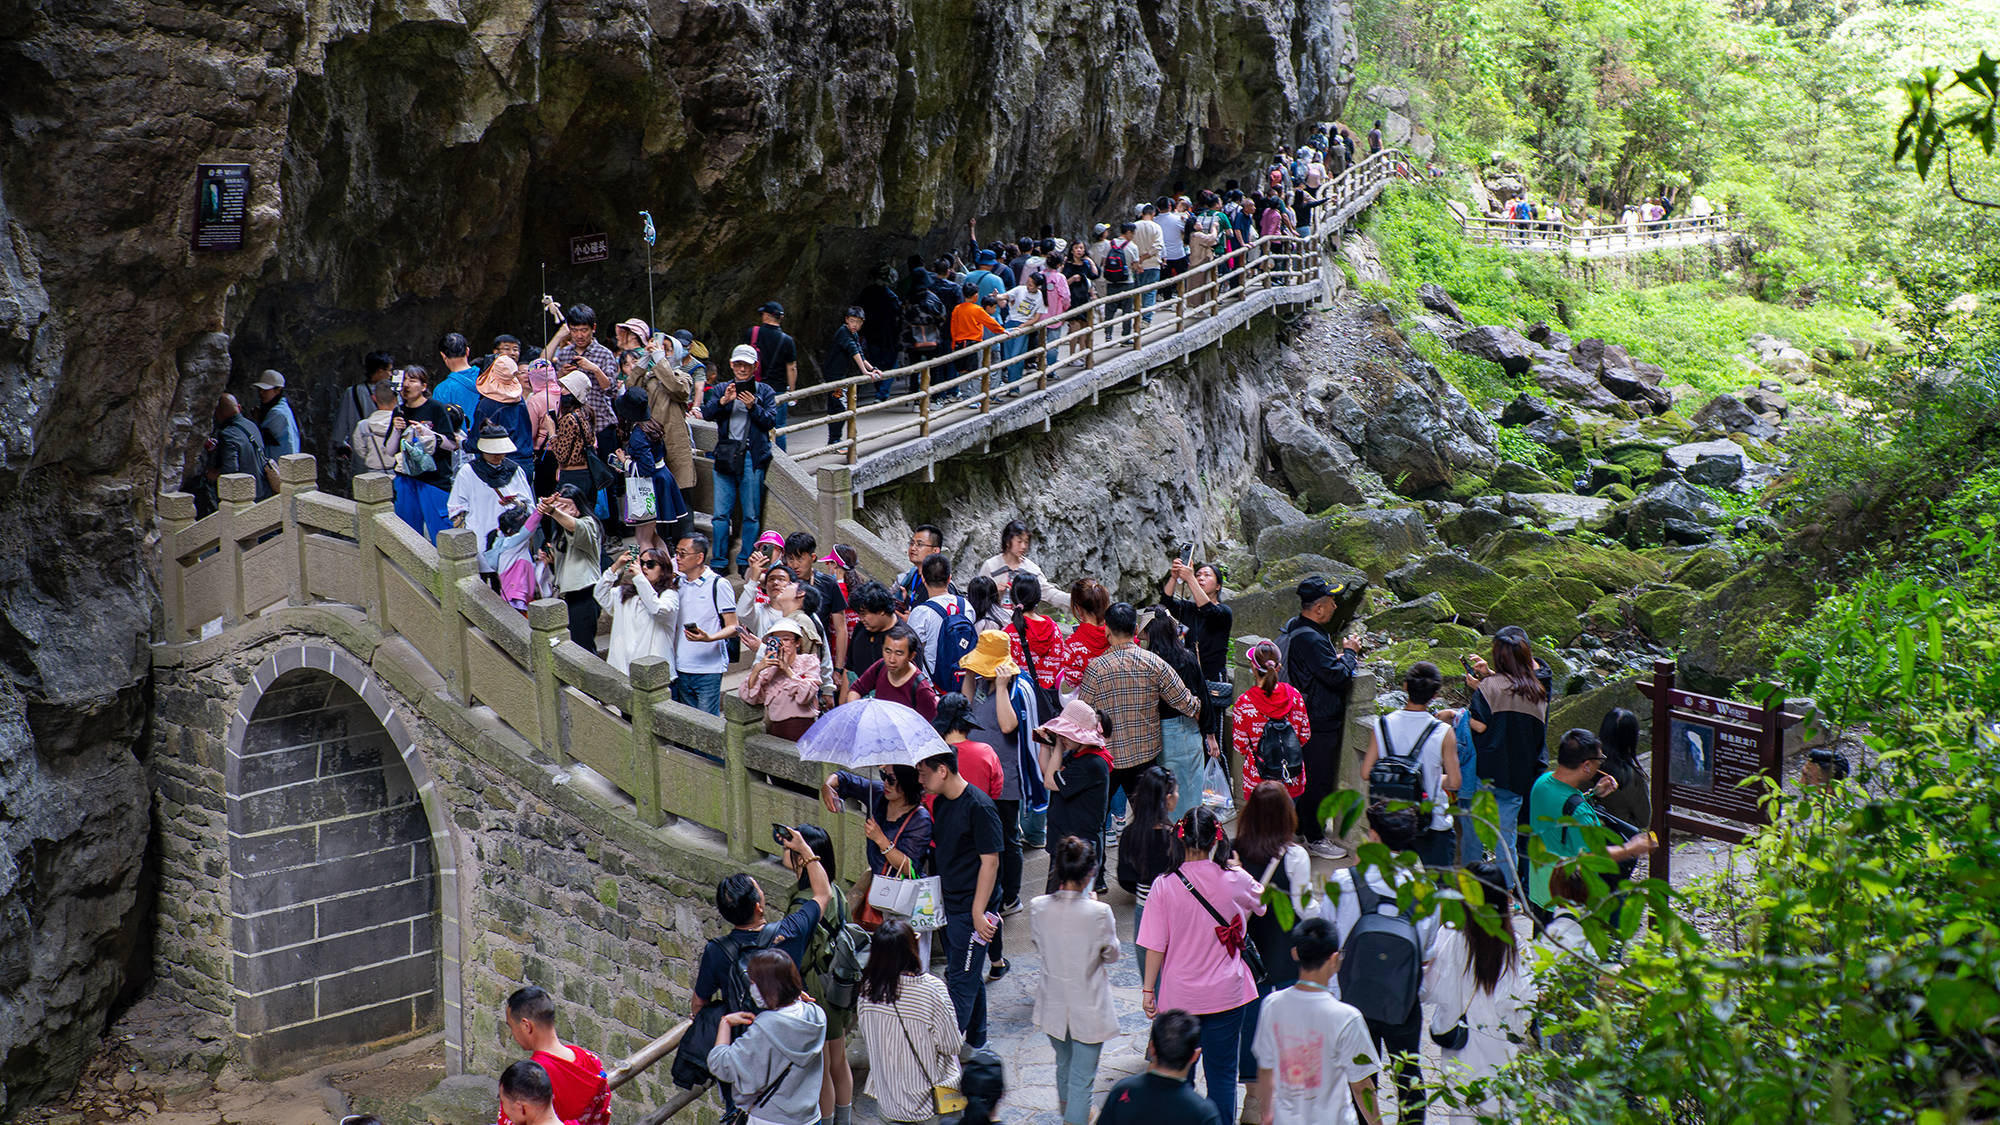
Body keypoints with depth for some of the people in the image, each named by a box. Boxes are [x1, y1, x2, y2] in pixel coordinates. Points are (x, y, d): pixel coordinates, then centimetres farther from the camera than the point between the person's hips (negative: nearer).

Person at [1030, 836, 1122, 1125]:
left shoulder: (1038, 907, -15)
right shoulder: (1099, 912, -25)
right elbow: (1112, 955, -8)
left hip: (1054, 1001, 5)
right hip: (1088, 1008, -4)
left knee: (1063, 1061, 29)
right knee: (1083, 1074, 9)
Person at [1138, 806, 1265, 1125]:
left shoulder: (1165, 886, -14)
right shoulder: (1235, 880, -11)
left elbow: (1155, 947, -10)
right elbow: (1261, 902, 13)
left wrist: (1149, 990, 2)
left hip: (1179, 995, 0)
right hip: (1226, 993, 0)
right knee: (1222, 1074, 11)